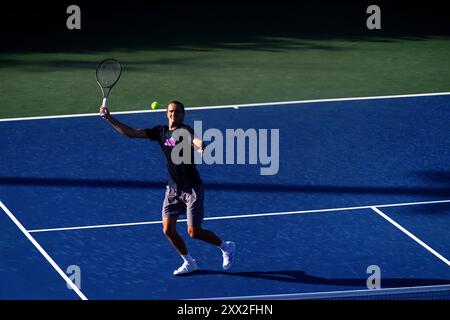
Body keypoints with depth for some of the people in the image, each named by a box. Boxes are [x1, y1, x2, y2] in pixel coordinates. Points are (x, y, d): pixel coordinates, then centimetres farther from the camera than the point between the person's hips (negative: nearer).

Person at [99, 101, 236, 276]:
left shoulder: (185, 130, -16)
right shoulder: (160, 132, 4)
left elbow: (195, 138, -40)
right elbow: (131, 133, 7)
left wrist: (199, 145, -64)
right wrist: (109, 119, 0)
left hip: (192, 188, -6)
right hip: (173, 188, 6)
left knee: (193, 232, -6)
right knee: (168, 230, 1)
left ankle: (226, 247, 20)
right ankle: (189, 262, 22)